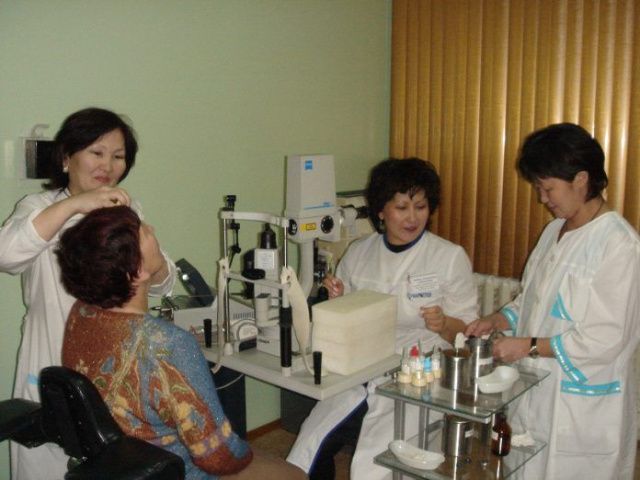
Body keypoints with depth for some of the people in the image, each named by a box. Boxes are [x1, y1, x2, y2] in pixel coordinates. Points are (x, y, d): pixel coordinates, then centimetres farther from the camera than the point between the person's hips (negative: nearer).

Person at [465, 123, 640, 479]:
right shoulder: (556, 230, 8)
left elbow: (606, 339, -20)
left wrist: (528, 346, -18)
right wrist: (496, 321, 1)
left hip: (582, 406, -7)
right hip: (537, 390, 7)